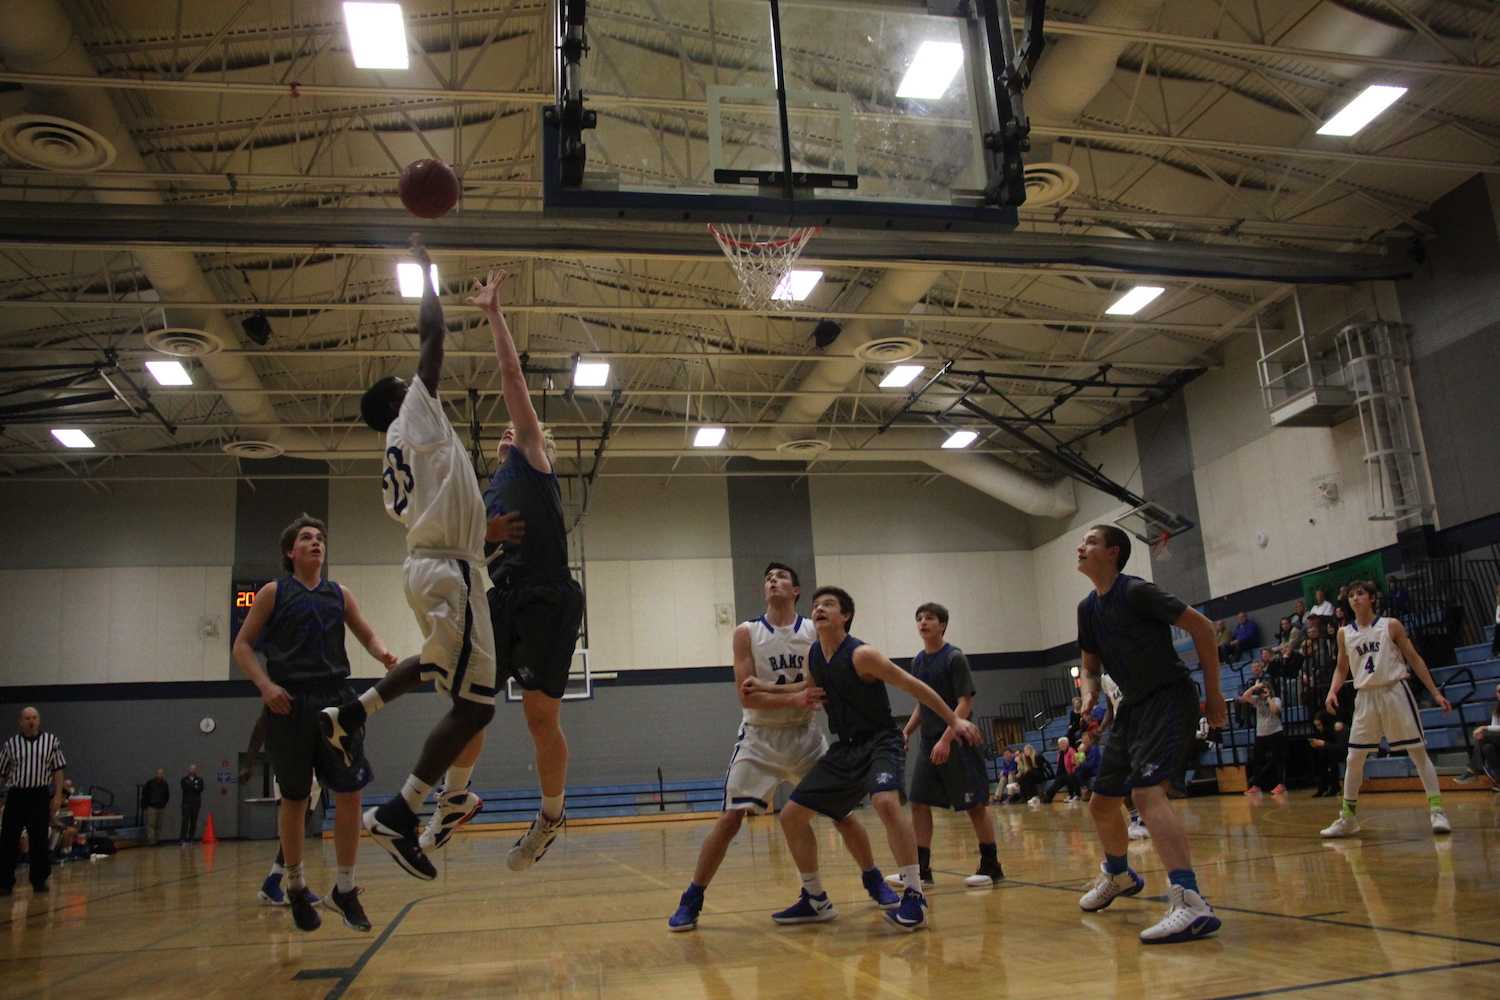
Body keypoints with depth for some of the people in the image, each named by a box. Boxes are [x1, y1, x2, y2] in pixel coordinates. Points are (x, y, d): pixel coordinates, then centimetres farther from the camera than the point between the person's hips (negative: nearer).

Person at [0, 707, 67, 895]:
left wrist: (58, 795, -3)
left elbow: (58, 770, 3)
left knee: (39, 841, 6)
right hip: (16, 796, 1)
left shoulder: (52, 741, 1)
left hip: (40, 796, -1)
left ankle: (39, 880, 18)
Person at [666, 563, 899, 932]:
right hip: (759, 737, -1)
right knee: (729, 819, -7)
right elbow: (746, 696, -12)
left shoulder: (815, 631, 0)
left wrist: (768, 687, -20)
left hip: (805, 735, 2)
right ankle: (691, 901, 5)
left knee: (842, 812, 4)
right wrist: (795, 697, -23)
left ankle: (874, 882, 25)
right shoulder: (747, 633, -4)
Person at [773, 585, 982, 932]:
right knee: (791, 815, 4)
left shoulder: (861, 655, -18)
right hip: (845, 748, 8)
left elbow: (913, 686, -12)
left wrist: (954, 721, -11)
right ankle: (815, 900, 18)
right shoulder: (813, 657, 3)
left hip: (880, 742, -7)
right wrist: (804, 699, -3)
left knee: (886, 802, -36)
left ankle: (915, 896, -24)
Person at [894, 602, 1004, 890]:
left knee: (974, 804, -1)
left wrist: (946, 739, -23)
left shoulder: (954, 657, -10)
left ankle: (991, 867, 11)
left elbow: (965, 704, -15)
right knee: (918, 803, 1)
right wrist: (907, 732, 9)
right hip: (928, 742, 7)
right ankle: (921, 870, 6)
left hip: (956, 742, -7)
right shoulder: (918, 661, 11)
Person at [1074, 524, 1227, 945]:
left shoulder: (1137, 591, -15)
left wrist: (1213, 693, -11)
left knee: (1147, 791, -29)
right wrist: (1089, 693, -3)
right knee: (1101, 803, 15)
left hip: (1169, 699, -9)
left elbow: (1202, 627, -13)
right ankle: (1118, 875, 43)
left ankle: (1190, 903, -34)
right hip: (1133, 706, 9)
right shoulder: (1088, 608, 9)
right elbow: (1090, 665, 19)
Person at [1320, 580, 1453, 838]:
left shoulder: (1391, 626, -1)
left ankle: (1437, 810, 2)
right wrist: (1332, 691, -3)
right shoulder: (1345, 633, 7)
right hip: (1365, 697, 3)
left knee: (1418, 751, -3)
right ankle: (1347, 817, 11)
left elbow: (1414, 659, 2)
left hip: (1394, 691, -3)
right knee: (1354, 758, 3)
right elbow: (1341, 668, 15)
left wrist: (1435, 693, -2)